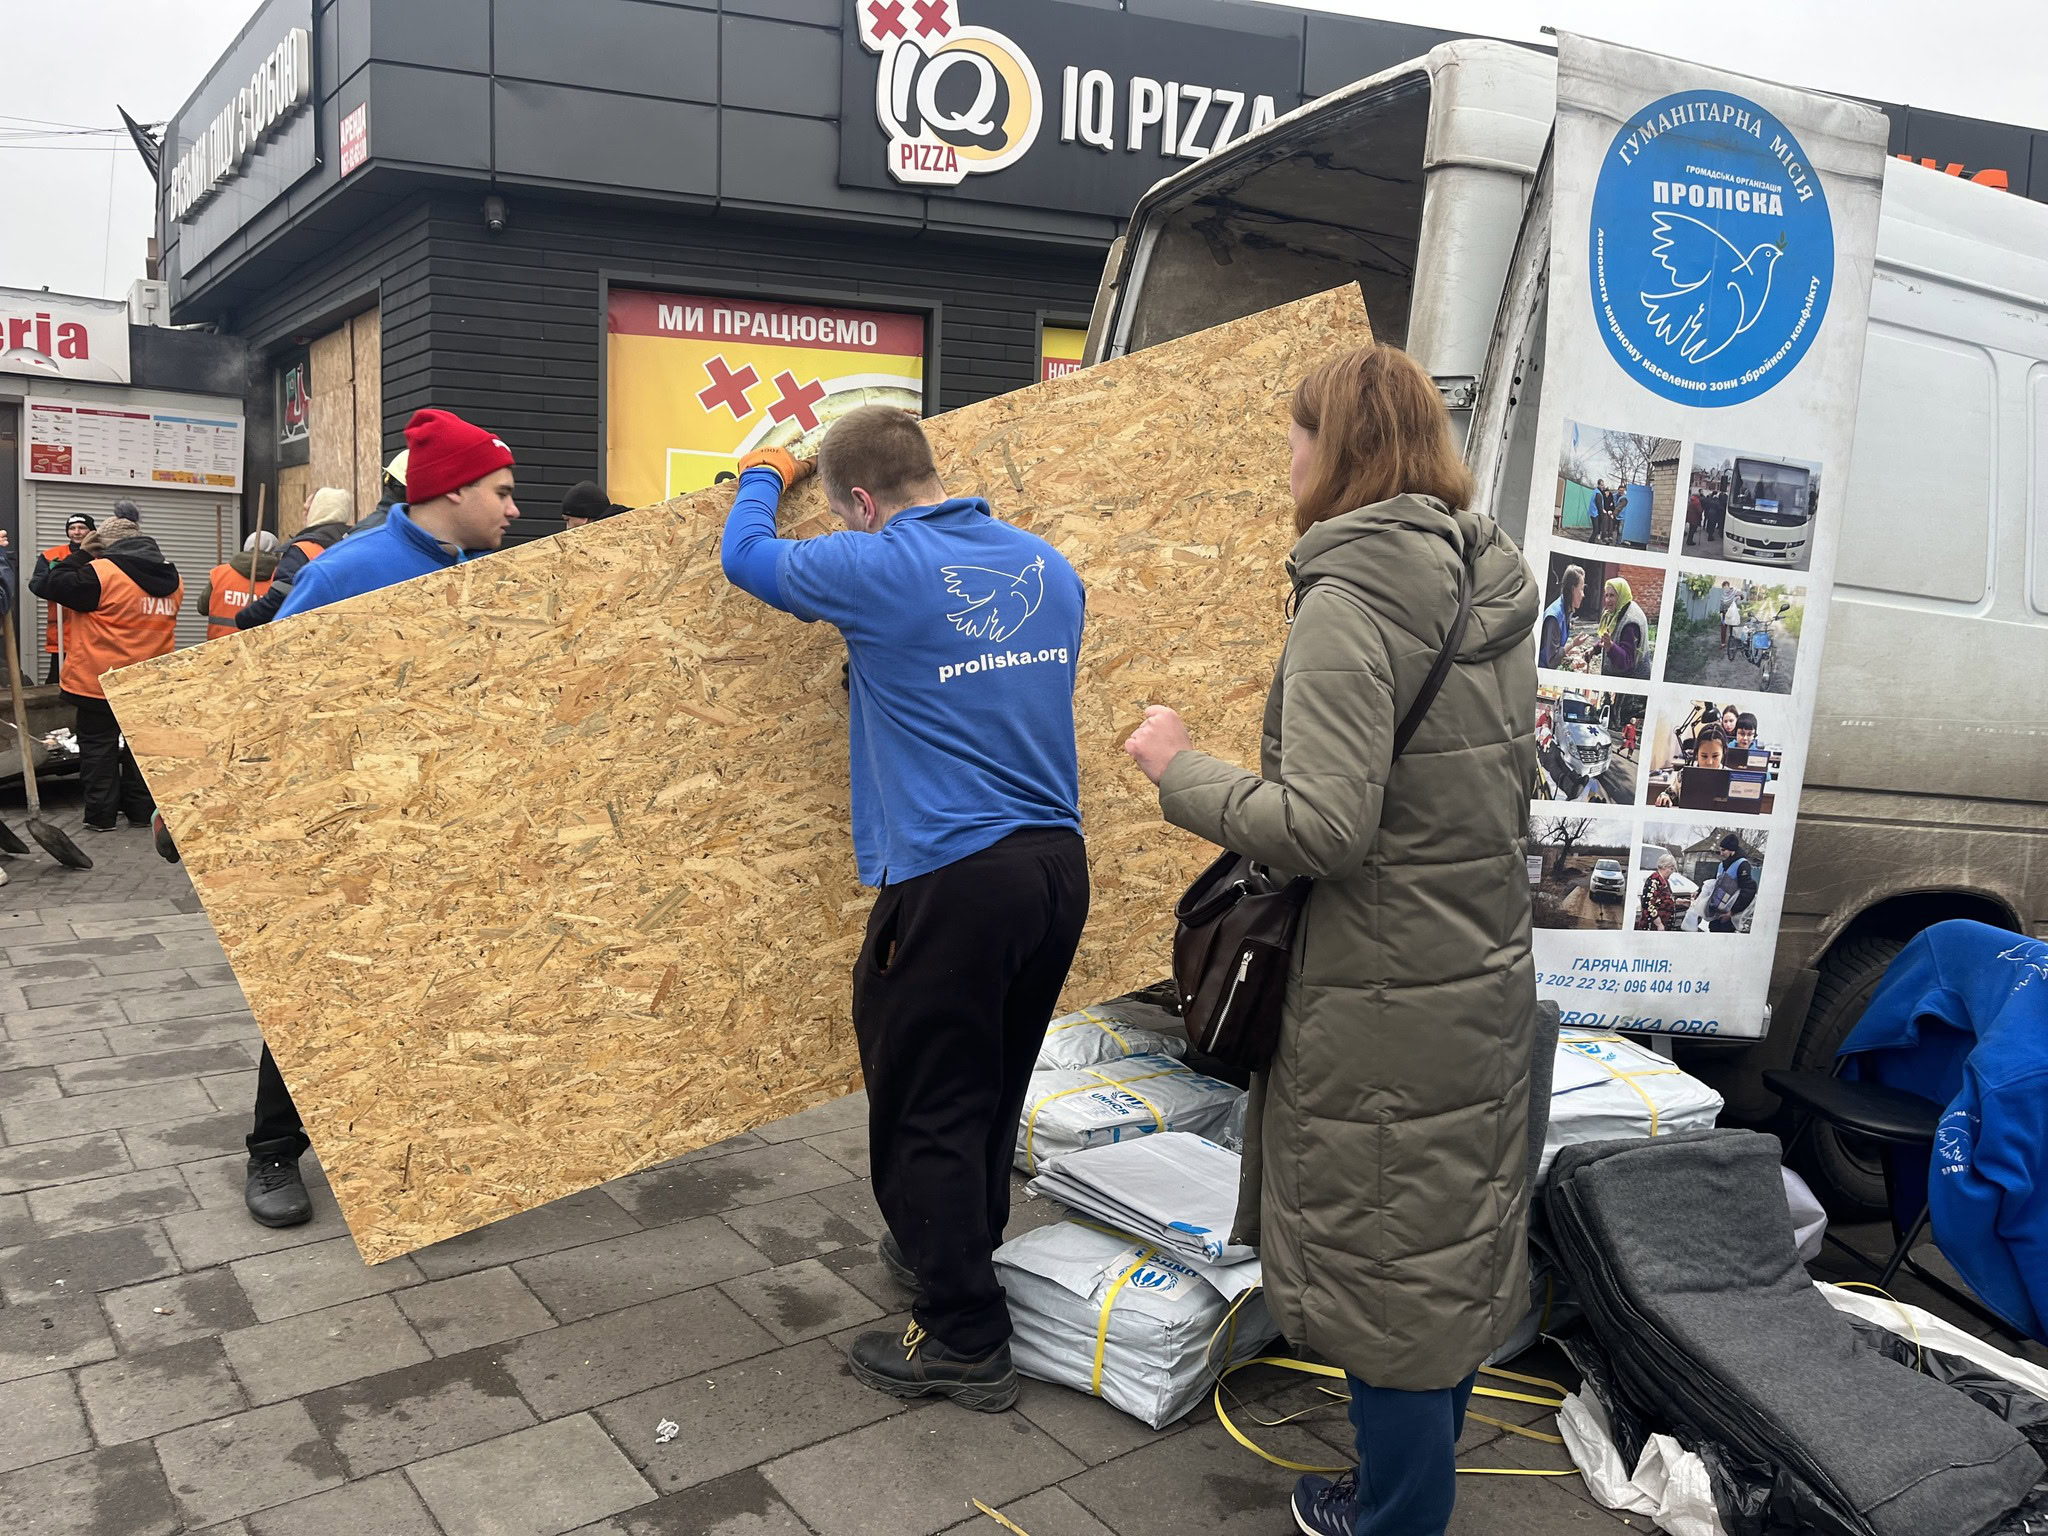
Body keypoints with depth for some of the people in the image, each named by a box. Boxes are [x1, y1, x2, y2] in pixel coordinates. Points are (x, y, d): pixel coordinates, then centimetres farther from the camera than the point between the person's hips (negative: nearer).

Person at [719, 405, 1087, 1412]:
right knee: (992, 1091, 22)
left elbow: (747, 556, 8)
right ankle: (951, 1252, 42)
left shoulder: (879, 568, -10)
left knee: (927, 1108, 6)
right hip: (1060, 865, 8)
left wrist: (763, 477, 29)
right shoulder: (1048, 565, 10)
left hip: (953, 876, -7)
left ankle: (966, 1340, 15)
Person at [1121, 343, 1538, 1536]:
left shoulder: (1351, 600, -20)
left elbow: (1325, 827, -27)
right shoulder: (1496, 588, 5)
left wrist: (1182, 770, -13)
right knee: (1458, 1245, 21)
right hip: (1490, 977, 8)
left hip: (1387, 1008, -8)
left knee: (1387, 1263, 8)